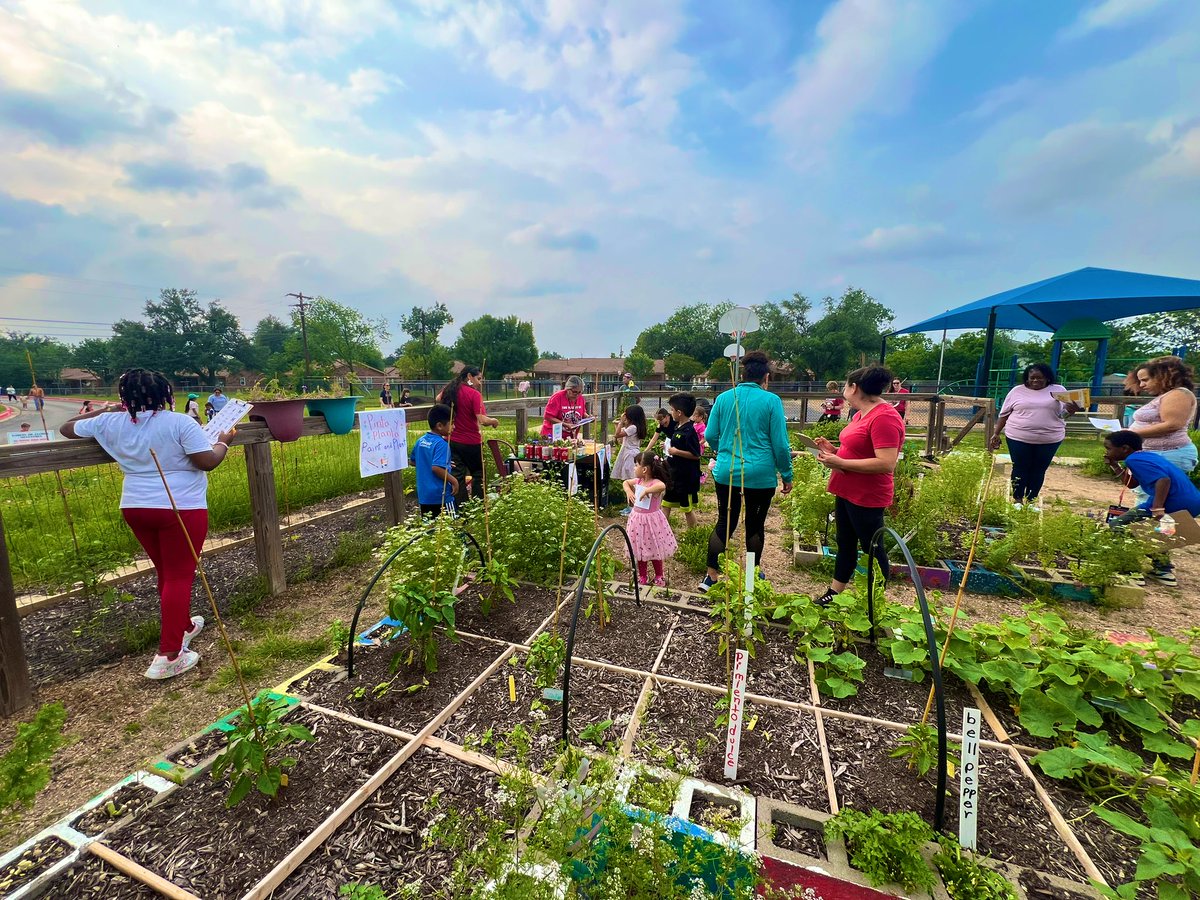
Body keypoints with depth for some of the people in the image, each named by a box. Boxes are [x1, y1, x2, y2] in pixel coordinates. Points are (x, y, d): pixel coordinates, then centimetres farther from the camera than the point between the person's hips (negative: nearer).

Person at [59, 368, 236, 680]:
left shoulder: (110, 423, 4)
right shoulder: (179, 422, -13)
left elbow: (66, 429, 22)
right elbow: (208, 462, -16)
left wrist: (98, 412, 34)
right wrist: (223, 442, 1)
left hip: (136, 508, 6)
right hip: (181, 508, -6)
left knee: (166, 572, 21)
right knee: (179, 576, 0)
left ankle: (183, 627, 38)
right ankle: (168, 656, 0)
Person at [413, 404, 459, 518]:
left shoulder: (420, 441, 6)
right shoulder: (441, 443, -18)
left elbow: (413, 462, 18)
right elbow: (436, 468, -28)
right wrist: (454, 480, -16)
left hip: (423, 495, 8)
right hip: (441, 495, -8)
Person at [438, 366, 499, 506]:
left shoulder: (450, 389, 5)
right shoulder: (474, 394, -15)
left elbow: (438, 399, 28)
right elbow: (482, 420, -22)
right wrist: (494, 421, -4)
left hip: (452, 441, 5)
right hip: (471, 442, -5)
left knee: (457, 476, 8)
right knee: (478, 474, 13)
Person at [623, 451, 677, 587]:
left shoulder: (656, 483, -23)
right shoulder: (638, 481, 0)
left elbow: (662, 486, -47)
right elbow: (626, 482, 19)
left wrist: (646, 490, -38)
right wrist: (628, 491, 1)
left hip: (652, 519, -6)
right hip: (637, 519, 6)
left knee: (655, 549, 10)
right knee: (639, 549, 16)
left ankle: (659, 577, 31)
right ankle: (642, 576, 34)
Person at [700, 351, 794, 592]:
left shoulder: (723, 398, 1)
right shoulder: (771, 401, -8)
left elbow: (710, 436, 5)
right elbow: (780, 443, -6)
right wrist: (787, 475, 4)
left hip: (726, 473, 2)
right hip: (760, 475, -2)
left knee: (724, 524, 12)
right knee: (755, 525, 15)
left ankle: (711, 576, 12)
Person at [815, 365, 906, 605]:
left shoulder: (885, 417, -20)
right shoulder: (861, 414, 9)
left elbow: (886, 464, -27)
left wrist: (840, 463, -24)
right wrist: (833, 450, 3)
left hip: (867, 498, -9)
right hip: (846, 492, 9)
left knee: (872, 548, 8)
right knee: (845, 544, 17)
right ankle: (834, 593, 30)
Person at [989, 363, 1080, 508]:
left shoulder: (1058, 390, 5)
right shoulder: (1017, 391, 2)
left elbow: (1065, 412, 4)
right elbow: (1004, 414, 5)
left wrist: (1072, 409, -19)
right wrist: (996, 434, 2)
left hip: (1049, 439, 1)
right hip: (1018, 438, -1)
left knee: (1039, 470, 8)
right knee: (1020, 468, 5)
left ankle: (1031, 501, 20)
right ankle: (1017, 499, 17)